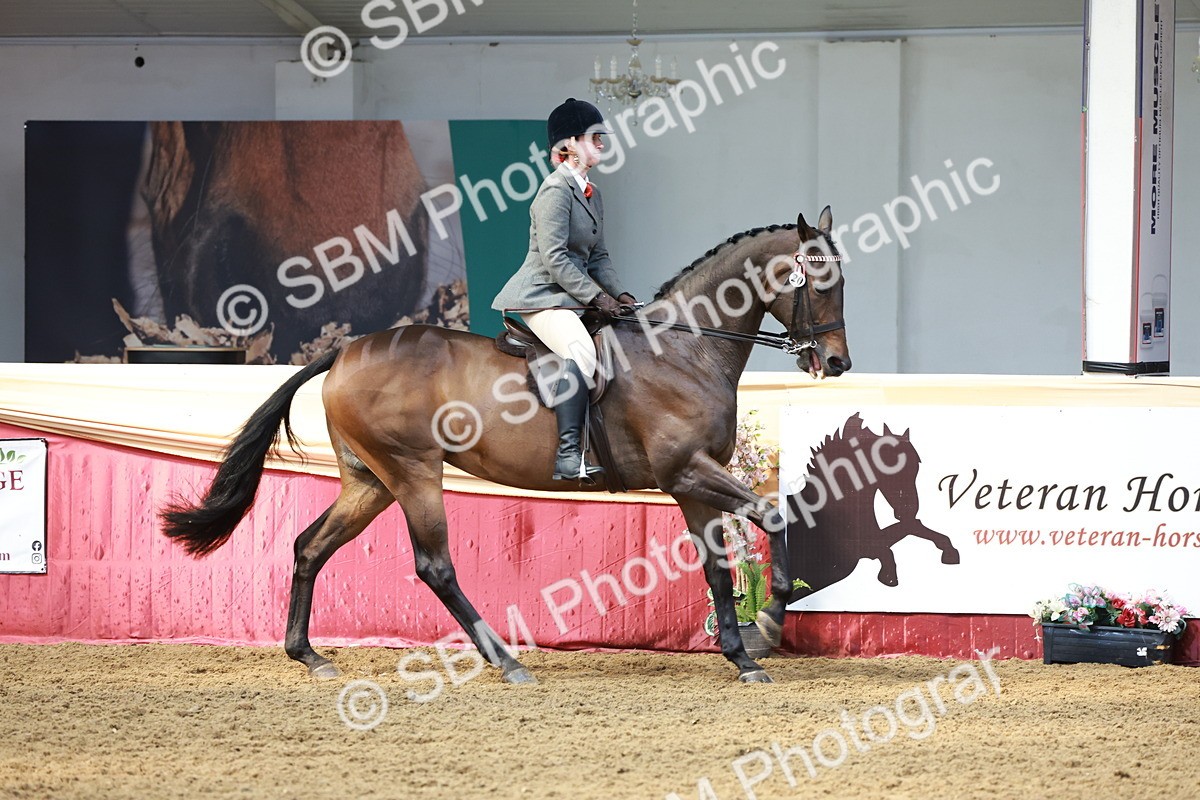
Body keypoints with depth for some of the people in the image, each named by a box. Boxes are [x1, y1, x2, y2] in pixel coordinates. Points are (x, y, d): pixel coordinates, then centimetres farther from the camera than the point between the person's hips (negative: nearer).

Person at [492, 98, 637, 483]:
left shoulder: (592, 194, 18)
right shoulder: (556, 189, -12)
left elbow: (598, 256, 21)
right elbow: (554, 258, -18)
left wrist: (617, 293, 5)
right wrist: (595, 297, -19)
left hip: (570, 297, 11)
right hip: (541, 295, -11)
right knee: (582, 351, -31)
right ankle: (567, 454, -39)